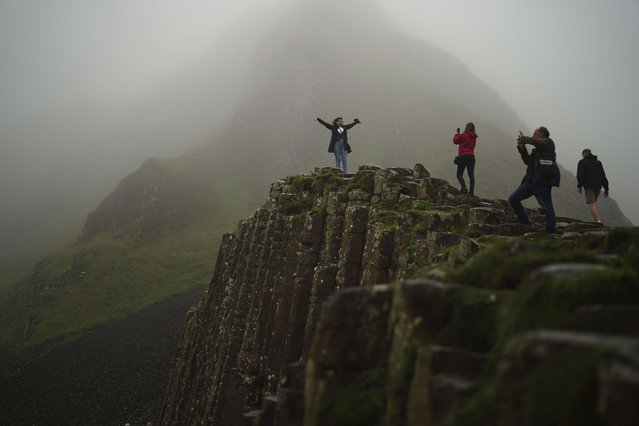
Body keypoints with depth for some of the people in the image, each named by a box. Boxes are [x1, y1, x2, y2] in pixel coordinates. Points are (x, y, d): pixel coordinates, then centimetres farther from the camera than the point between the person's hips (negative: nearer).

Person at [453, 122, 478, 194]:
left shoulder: (463, 135, -8)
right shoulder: (474, 137, 12)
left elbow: (455, 141, 6)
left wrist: (456, 134, 25)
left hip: (463, 156, -6)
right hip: (472, 156, 6)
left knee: (459, 175, 2)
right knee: (471, 175, 2)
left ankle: (464, 188, -18)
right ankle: (472, 191, -5)